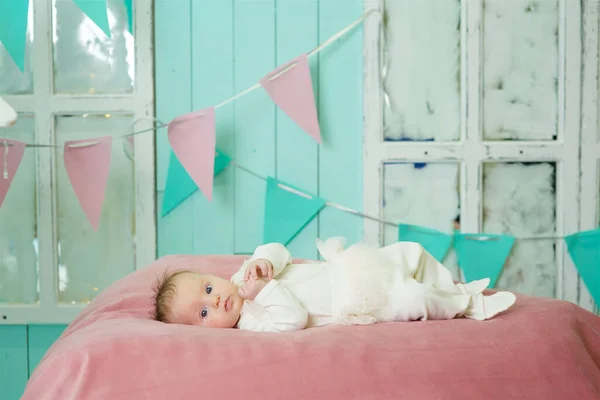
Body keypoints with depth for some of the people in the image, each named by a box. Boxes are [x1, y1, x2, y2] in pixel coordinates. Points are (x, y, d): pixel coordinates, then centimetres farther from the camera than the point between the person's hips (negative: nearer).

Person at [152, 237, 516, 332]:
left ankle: (453, 286, 27)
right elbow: (294, 318, -33)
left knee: (410, 253, 9)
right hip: (358, 303, -8)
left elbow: (278, 251, 0)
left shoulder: (244, 278, -1)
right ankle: (468, 304, 7)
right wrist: (264, 291, -35)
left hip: (343, 270, 8)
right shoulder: (252, 322, -21)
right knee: (413, 299, -19)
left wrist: (264, 260, -21)